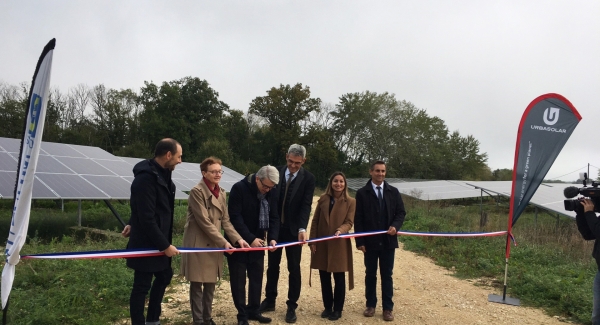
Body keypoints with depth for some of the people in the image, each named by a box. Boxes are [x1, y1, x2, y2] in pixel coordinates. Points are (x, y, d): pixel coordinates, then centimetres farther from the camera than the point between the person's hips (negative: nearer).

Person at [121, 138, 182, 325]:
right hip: (146, 244, -10)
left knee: (164, 276, 20)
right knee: (142, 286, 3)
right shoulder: (146, 177, -23)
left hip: (157, 242, 10)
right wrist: (165, 245, -22)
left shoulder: (163, 174, 6)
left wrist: (133, 224, 17)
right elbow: (147, 218, -26)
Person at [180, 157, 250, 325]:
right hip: (198, 244, -7)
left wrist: (238, 239, -7)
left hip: (214, 244, 7)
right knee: (197, 284, 4)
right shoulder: (197, 192, -14)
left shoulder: (221, 192, 8)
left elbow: (225, 220, 7)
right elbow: (204, 222, -19)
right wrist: (224, 242, -20)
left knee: (211, 283, 13)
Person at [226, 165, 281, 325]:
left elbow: (274, 217, 0)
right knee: (238, 279, 3)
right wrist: (250, 238, -27)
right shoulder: (239, 188, -20)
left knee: (257, 277, 10)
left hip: (257, 241, 5)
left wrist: (272, 238, -15)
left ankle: (253, 310, 25)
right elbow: (235, 217, -23)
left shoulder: (273, 192, -5)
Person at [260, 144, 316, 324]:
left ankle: (291, 306, 17)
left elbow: (306, 205, -14)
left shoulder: (308, 178, -7)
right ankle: (269, 300, 29)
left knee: (294, 268, 5)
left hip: (294, 229, -2)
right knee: (272, 265, 14)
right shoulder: (277, 172, 0)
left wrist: (302, 228, -27)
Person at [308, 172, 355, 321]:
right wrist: (312, 241, -1)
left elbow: (349, 223, -8)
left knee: (339, 279, 6)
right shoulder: (323, 199, 4)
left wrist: (340, 230, -29)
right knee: (324, 278, 10)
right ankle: (327, 307, 26)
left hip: (339, 246, -3)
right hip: (322, 245, 3)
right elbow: (315, 221, 5)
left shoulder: (350, 202, -3)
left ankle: (337, 309, 21)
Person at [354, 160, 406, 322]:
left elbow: (401, 212, 6)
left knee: (387, 275, 8)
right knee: (370, 274, 10)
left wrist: (395, 226, -15)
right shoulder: (362, 193, -1)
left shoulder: (393, 192, 5)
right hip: (370, 242, -1)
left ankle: (388, 308, 16)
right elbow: (358, 219, -3)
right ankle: (371, 305, 23)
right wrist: (360, 241, -8)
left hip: (388, 241, 1)